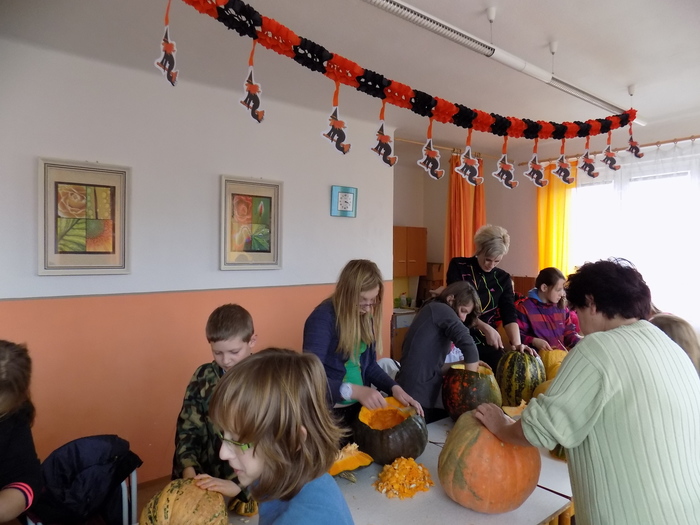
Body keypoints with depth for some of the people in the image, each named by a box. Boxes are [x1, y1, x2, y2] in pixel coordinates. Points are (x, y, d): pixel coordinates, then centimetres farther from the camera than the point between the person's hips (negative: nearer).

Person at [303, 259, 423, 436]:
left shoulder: (366, 318, -1)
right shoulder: (322, 318, -22)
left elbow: (369, 365, 5)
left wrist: (394, 387, -10)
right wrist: (354, 391, -37)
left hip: (359, 407, 6)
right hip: (328, 412, -6)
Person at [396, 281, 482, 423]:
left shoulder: (432, 313, 17)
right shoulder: (439, 309, -8)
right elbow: (469, 346, -21)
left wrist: (464, 363, 9)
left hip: (423, 396, 9)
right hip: (417, 398, -9)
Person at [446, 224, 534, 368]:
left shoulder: (503, 279, 3)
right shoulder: (458, 266, -6)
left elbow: (509, 316, -5)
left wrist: (516, 342, -24)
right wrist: (485, 328, -26)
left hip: (488, 343, 3)